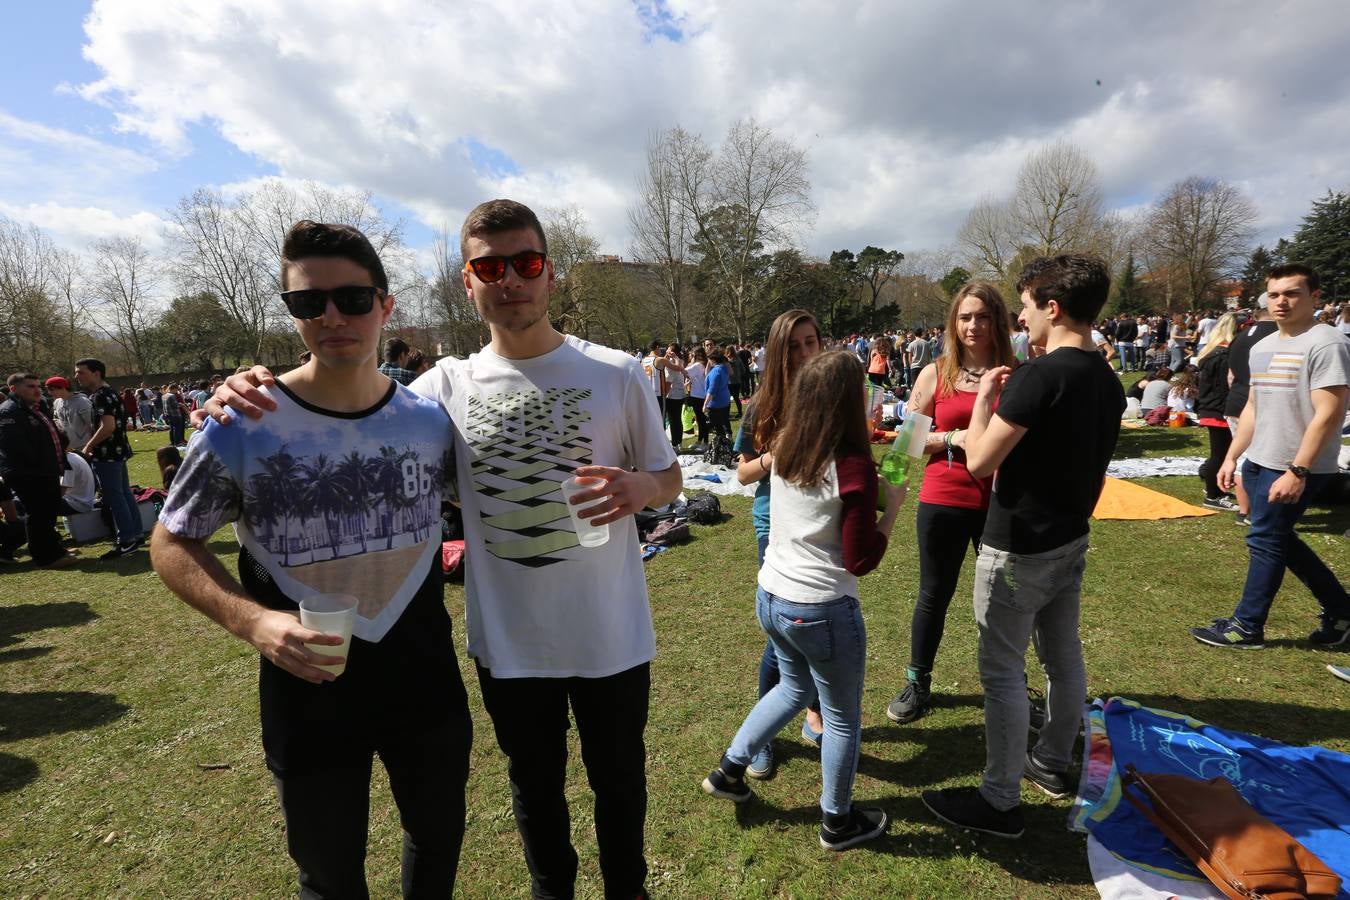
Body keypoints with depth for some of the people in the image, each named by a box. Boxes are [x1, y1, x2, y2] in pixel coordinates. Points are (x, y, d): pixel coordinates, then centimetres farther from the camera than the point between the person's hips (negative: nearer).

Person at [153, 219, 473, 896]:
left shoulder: (430, 419, -6)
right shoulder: (241, 426, -14)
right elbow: (172, 544, -4)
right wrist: (251, 620, -19)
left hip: (426, 677, 3)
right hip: (307, 691, -2)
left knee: (439, 840, 25)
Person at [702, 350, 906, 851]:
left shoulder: (784, 448, -2)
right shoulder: (853, 466, -20)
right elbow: (860, 561, -16)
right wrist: (893, 507, -4)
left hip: (770, 599, 7)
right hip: (823, 612, -7)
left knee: (796, 687, 31)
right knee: (843, 719, 18)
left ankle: (728, 771, 39)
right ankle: (838, 823, 38)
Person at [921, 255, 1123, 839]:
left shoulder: (1038, 376, -24)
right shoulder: (1107, 381, 5)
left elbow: (980, 462, -20)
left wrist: (986, 398, -9)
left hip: (1020, 548, -9)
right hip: (1070, 540, 9)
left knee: (1002, 670, 2)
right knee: (1063, 657, 21)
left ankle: (999, 801, 15)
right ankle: (1052, 765, 40)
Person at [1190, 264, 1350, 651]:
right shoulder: (1262, 347, 11)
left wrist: (1297, 471, -24)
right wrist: (1232, 456, 14)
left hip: (1296, 469, -8)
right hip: (1259, 462, 8)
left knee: (1265, 541, -1)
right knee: (1279, 540, 16)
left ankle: (1247, 627, 12)